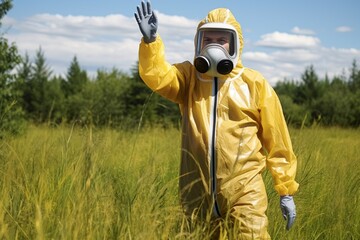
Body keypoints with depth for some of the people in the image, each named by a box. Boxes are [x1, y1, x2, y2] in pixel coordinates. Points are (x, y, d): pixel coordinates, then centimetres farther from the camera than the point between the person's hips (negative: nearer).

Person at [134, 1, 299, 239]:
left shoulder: (255, 84, 2)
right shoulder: (188, 77, 7)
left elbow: (276, 141, 4)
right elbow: (157, 76, -13)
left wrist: (286, 191, 4)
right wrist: (150, 41, -31)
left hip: (243, 189, -3)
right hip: (197, 192, 3)